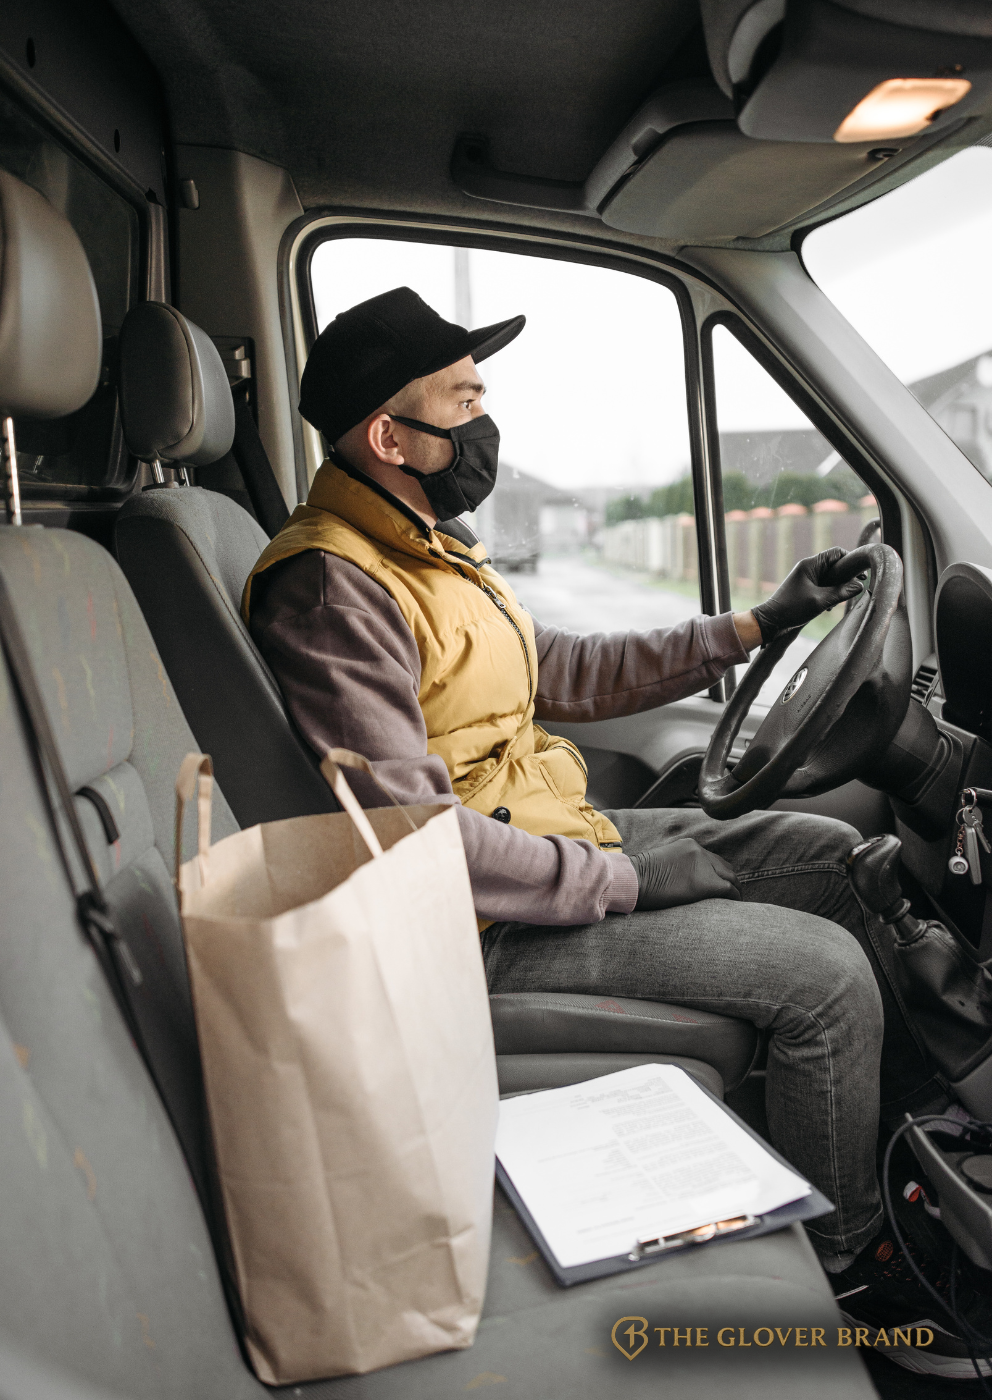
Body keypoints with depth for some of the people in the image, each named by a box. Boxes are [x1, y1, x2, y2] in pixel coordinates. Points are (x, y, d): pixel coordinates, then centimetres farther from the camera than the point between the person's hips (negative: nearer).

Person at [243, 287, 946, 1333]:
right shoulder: (334, 587, -20)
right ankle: (836, 1255, 14)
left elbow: (563, 673, 17)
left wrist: (756, 625, 15)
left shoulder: (428, 546, 13)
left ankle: (923, 1104, 27)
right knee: (827, 972, -11)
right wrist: (624, 877, -18)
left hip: (558, 838, 10)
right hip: (494, 920, -10)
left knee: (830, 854, 10)